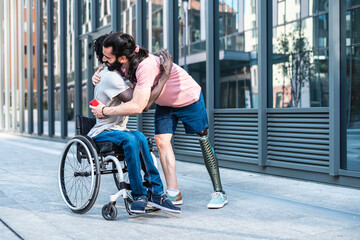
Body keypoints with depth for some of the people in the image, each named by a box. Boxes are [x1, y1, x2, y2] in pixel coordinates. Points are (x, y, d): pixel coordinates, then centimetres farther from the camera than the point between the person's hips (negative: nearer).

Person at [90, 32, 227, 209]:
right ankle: (174, 194, -3)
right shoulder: (124, 65, -15)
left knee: (204, 141, 1)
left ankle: (219, 192, 11)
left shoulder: (146, 66, -41)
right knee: (161, 141, -7)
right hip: (164, 103, 7)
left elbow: (137, 107, -44)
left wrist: (104, 111, -33)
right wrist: (99, 75, -13)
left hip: (189, 98, -7)